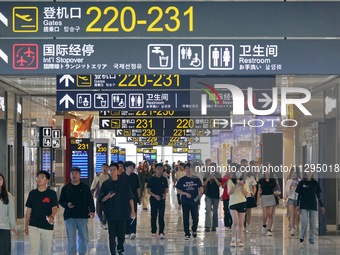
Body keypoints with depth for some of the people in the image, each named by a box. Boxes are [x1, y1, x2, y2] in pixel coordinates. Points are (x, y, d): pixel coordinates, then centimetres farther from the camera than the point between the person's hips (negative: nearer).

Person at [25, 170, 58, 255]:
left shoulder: (52, 193, -1)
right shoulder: (32, 193, 7)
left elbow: (55, 208, -10)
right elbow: (28, 210, 11)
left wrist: (52, 216, -32)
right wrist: (26, 225, 9)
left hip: (47, 226, -1)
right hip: (33, 226, 1)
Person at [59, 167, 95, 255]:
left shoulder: (85, 187, 6)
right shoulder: (66, 188, 7)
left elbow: (90, 200, 4)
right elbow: (61, 201, 10)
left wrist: (92, 210, -9)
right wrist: (67, 204, -10)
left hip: (83, 216, 0)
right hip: (70, 216, 0)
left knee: (84, 237, 6)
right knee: (71, 238, -1)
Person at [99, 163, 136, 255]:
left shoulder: (123, 183, 2)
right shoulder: (106, 184, 3)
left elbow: (130, 198, 6)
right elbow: (101, 199, 1)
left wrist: (132, 210, 5)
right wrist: (108, 196, -19)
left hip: (122, 213, 0)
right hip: (111, 213, 0)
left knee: (121, 234, 5)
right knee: (112, 235, 0)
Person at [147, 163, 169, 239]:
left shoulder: (164, 179, 4)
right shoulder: (152, 179, -2)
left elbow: (166, 189, 14)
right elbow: (148, 190, -2)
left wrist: (165, 194, -7)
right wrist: (155, 195, -17)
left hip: (162, 199, 1)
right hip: (153, 199, -1)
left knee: (161, 216, -5)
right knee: (153, 216, 6)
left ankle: (161, 232, -7)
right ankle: (153, 231, 16)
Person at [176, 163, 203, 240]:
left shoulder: (196, 179, 3)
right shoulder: (181, 180, 1)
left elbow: (200, 188, 4)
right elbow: (178, 190, 1)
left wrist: (200, 193, -18)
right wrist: (186, 193, -13)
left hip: (195, 201, 0)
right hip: (185, 202, 0)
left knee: (195, 217, 2)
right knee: (186, 218, 3)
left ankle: (194, 230, 29)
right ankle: (187, 234, 12)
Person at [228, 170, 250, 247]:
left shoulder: (244, 182, 10)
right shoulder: (230, 181, 3)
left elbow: (246, 193, 3)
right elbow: (229, 192, -6)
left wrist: (242, 186, -12)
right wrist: (236, 185, -14)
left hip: (242, 203, 3)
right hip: (233, 203, -3)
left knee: (241, 223, 2)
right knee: (235, 222, -16)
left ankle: (239, 240, 8)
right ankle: (233, 240, -10)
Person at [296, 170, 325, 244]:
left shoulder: (315, 183, 3)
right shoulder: (302, 182, 1)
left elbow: (318, 195, 7)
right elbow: (299, 195, 5)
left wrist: (322, 206, 6)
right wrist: (298, 205, 0)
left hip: (313, 205, 1)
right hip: (304, 206, -1)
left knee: (312, 223, 2)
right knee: (304, 221, -13)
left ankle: (311, 239, 10)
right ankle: (302, 236, 7)